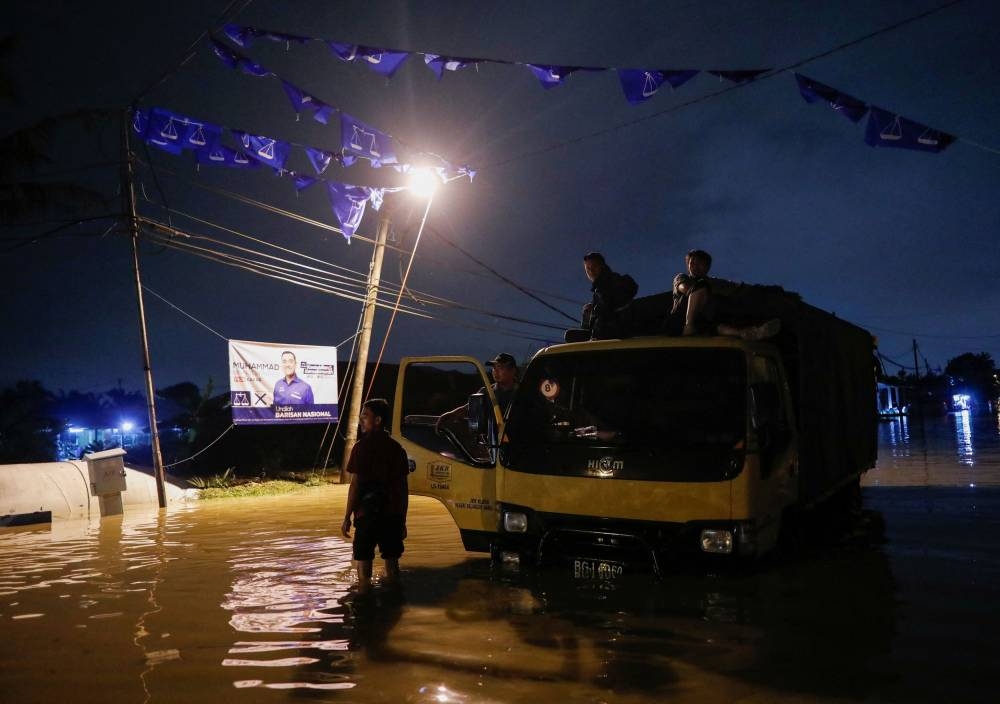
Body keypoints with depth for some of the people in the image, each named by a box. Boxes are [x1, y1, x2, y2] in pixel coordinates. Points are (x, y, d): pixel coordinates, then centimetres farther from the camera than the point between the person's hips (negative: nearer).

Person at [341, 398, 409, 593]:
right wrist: (402, 520, 13)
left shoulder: (362, 447, -9)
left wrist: (347, 517, -4)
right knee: (392, 563, 12)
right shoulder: (396, 448, 6)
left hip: (367, 516, -4)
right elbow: (402, 488, 7)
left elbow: (355, 485, -11)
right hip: (392, 516, 5)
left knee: (364, 564, 3)